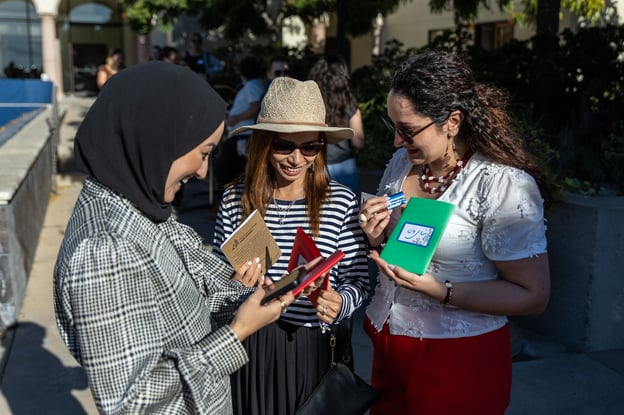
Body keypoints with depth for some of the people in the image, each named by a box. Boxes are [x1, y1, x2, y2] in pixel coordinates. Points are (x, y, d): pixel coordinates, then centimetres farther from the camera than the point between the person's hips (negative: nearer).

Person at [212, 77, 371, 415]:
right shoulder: (234, 200, -5)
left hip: (317, 348, -1)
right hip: (252, 346, 2)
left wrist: (340, 303, -23)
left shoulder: (341, 202, -10)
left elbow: (357, 281, -4)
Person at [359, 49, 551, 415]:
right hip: (388, 344, 6)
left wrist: (436, 289, -25)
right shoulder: (401, 163, 1)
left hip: (458, 361, -6)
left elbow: (533, 296, -18)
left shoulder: (504, 185, -19)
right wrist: (375, 239, -8)